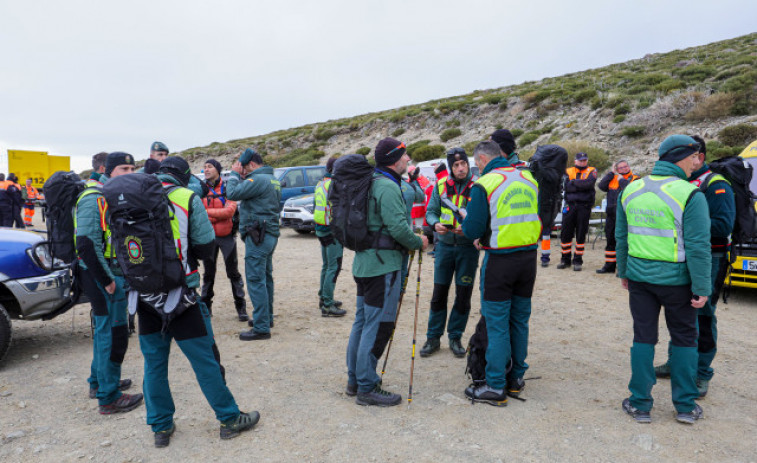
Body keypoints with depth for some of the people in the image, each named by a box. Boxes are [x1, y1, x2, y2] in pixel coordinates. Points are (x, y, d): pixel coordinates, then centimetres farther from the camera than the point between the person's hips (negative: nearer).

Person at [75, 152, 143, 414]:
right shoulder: (95, 198, -16)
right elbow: (87, 244, -24)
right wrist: (107, 280, -21)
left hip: (114, 274, 10)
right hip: (102, 277, -10)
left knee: (105, 330, 20)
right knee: (113, 333, -4)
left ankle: (99, 382, 36)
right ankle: (108, 398, 8)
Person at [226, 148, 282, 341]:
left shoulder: (258, 179, -16)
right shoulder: (272, 180, 17)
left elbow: (232, 193, -20)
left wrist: (234, 174, -5)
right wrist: (242, 178, 9)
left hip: (258, 236, -10)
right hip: (269, 235, 11)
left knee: (256, 280, -8)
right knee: (265, 278, 18)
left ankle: (261, 328, -6)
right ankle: (266, 318, 30)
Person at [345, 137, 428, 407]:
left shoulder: (371, 183, 16)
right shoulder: (388, 187, -15)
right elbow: (398, 227, -22)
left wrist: (407, 243, 18)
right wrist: (419, 243, -4)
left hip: (364, 262, 10)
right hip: (383, 265, -10)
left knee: (362, 322, 16)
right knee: (377, 327, -3)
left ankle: (355, 379, 28)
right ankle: (367, 389, 6)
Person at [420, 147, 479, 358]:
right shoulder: (441, 185, 1)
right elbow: (431, 211, 6)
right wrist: (435, 224, -15)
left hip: (468, 247, -1)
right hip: (444, 244, 2)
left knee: (463, 295, 6)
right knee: (439, 293, 7)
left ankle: (455, 337, 23)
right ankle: (433, 337, 20)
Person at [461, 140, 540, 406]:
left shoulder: (484, 185, -11)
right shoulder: (529, 179, 8)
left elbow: (472, 231, -13)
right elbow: (539, 219, 15)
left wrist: (465, 220, 8)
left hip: (500, 260, -6)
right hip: (529, 257, 6)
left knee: (497, 324, 2)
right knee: (520, 320, 16)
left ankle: (495, 387, 9)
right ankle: (516, 379, 28)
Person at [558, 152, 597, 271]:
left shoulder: (592, 171, 9)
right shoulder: (568, 171, 11)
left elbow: (589, 183, -12)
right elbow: (566, 186, -6)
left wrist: (574, 182, -5)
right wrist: (582, 185, -10)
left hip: (584, 206, -1)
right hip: (570, 205, 1)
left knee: (581, 235, 1)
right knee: (565, 233, 2)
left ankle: (578, 261, 10)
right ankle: (565, 259, 14)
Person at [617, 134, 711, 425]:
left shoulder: (630, 190, 4)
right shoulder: (689, 194, -14)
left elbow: (621, 236, 10)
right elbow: (698, 246, -15)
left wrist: (623, 271, 19)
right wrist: (702, 288, -9)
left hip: (639, 277, 4)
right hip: (676, 279, -4)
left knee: (643, 337, 11)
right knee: (684, 338, 13)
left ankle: (640, 404, 17)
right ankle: (686, 406, 24)